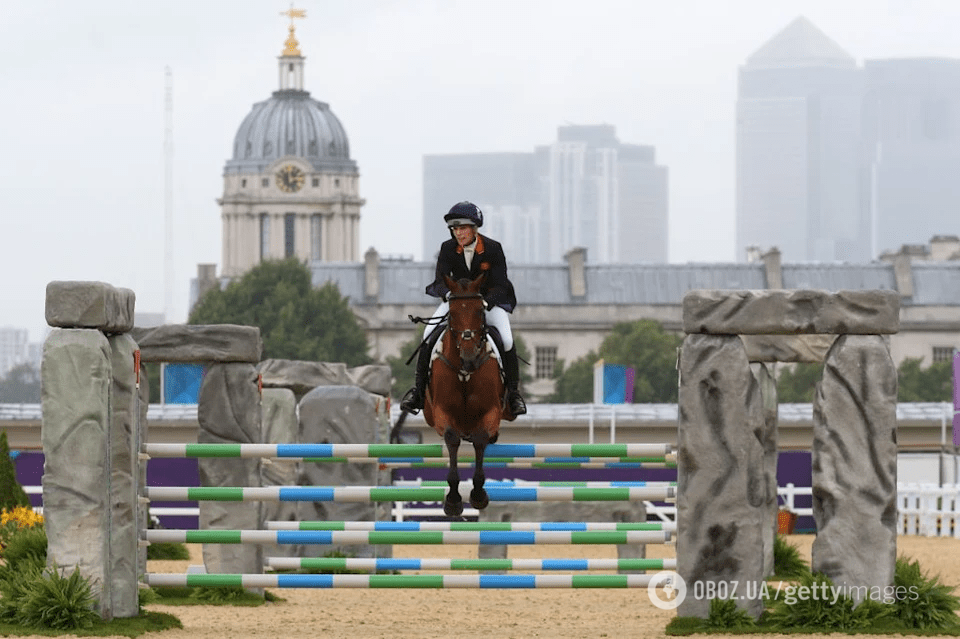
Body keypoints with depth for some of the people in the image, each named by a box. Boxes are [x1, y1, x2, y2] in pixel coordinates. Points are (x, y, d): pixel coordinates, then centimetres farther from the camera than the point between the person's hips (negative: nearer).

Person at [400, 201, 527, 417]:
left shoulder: (493, 249, -17)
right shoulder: (448, 249, -12)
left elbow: (500, 286, -19)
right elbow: (441, 280, -18)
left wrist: (485, 302, -39)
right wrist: (448, 294, -42)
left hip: (489, 300, -2)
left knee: (506, 339, -24)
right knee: (429, 334, -19)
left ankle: (513, 392, -6)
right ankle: (419, 387, -7)